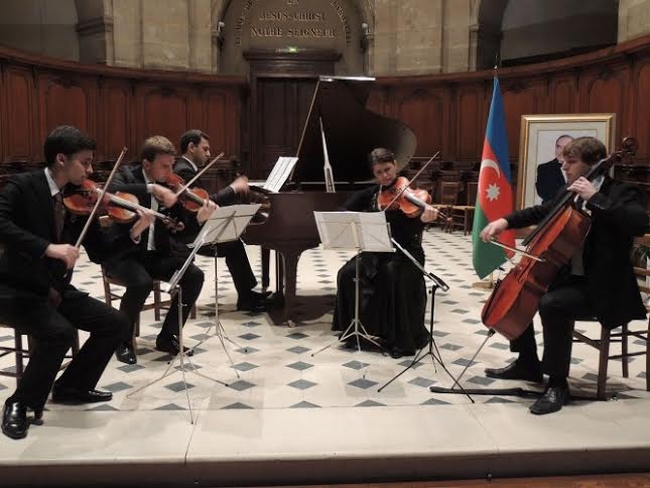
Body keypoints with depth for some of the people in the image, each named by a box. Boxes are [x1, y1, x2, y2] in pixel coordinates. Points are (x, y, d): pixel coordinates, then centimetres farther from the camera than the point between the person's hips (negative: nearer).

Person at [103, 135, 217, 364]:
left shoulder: (171, 187, 3)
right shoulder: (128, 175, -6)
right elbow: (112, 191, -32)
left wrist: (199, 219, -24)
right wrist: (152, 188, -38)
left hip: (157, 254, 5)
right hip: (124, 253, -4)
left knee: (195, 276, -15)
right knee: (142, 282, -33)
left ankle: (168, 336, 1)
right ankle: (123, 340, -6)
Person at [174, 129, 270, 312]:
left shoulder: (186, 168, 15)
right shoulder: (184, 171, -18)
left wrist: (234, 189, 2)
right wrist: (233, 188, -17)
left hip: (193, 229, 10)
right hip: (187, 235, -10)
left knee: (234, 241, 7)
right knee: (234, 246, -14)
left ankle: (248, 294, 11)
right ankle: (246, 297, -3)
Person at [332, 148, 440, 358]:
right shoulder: (371, 193, 8)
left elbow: (410, 232, -20)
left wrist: (423, 219, -42)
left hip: (405, 252, -4)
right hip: (376, 251, 4)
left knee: (395, 278, -34)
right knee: (347, 274, -20)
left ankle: (404, 339, -17)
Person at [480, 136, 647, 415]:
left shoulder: (622, 193, -12)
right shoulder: (569, 194, 10)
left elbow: (639, 224, -31)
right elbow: (541, 212, 20)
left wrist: (594, 198, -29)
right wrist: (506, 221, 2)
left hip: (602, 288, -9)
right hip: (569, 276, 9)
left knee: (551, 304, -32)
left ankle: (558, 384, -15)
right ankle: (527, 364, 20)